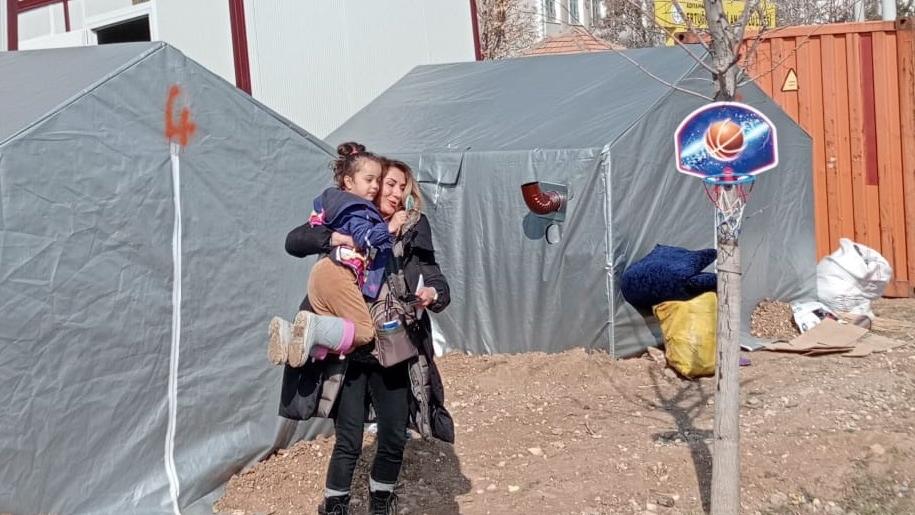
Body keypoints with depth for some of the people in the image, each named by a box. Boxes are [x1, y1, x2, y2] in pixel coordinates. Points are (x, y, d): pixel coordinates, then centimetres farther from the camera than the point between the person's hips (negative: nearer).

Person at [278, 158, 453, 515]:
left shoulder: (411, 233, 5)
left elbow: (436, 281, 1)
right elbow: (294, 242, -9)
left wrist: (434, 294, -22)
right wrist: (335, 238, -25)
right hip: (348, 353, -2)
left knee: (395, 438, 9)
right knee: (349, 442, -2)